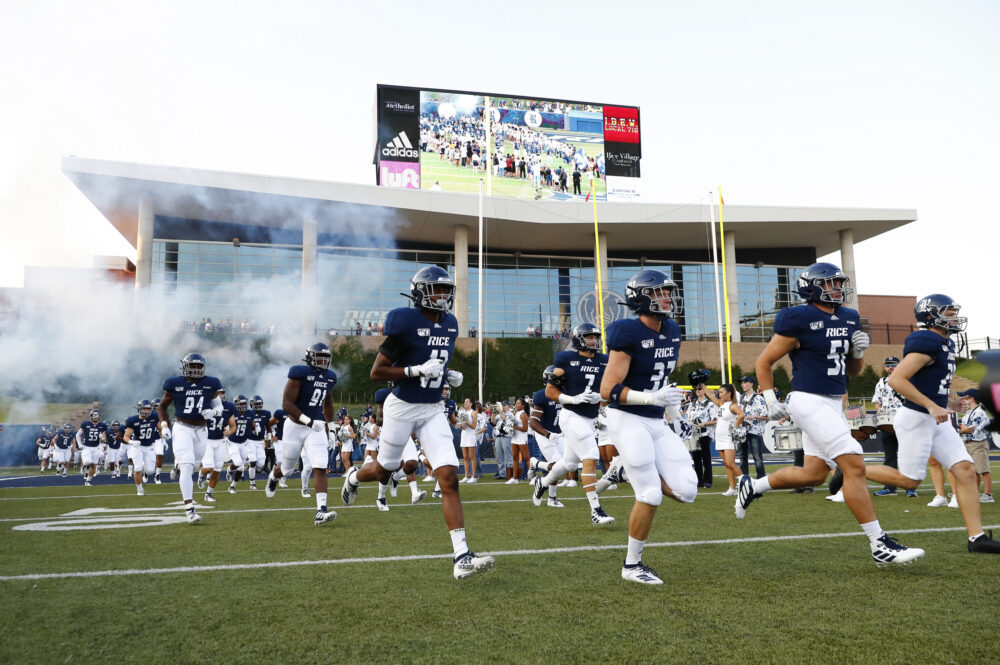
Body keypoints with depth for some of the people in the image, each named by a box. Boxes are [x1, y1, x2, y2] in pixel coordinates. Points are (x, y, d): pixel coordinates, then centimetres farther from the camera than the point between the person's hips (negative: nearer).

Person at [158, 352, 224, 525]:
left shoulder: (210, 384, -1)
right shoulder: (175, 384, -6)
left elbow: (219, 406, 10)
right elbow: (163, 406, 7)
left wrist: (213, 412, -12)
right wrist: (164, 426, -3)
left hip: (201, 431, 4)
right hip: (182, 429, -4)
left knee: (194, 461, 19)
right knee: (187, 466, -14)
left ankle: (178, 465, 59)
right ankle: (190, 510, -15)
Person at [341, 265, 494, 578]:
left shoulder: (449, 324, 5)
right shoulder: (405, 323, -16)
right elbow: (376, 372, -14)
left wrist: (450, 375, 2)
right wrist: (418, 370, -23)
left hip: (433, 411, 5)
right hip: (402, 408, -4)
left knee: (449, 478, -9)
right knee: (384, 472, 18)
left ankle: (462, 557, -9)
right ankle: (354, 476, 56)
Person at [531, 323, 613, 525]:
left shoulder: (604, 362, 5)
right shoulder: (566, 359, -8)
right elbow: (550, 391, -5)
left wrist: (599, 397, -9)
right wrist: (573, 399, -18)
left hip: (590, 420, 7)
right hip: (572, 416, -6)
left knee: (569, 462, 18)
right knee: (591, 459, -16)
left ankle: (543, 482, 46)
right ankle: (596, 511, -12)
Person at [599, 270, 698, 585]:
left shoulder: (671, 331, 7)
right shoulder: (629, 334, -17)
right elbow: (608, 390, -20)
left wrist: (670, 402, 16)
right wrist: (653, 397, -27)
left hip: (657, 423, 7)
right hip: (628, 420, -7)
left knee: (686, 491, -1)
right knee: (650, 495, -7)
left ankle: (636, 473, 25)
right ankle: (631, 565, 12)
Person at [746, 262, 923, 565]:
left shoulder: (848, 318, 11)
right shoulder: (799, 320, -12)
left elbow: (853, 371, 19)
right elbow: (764, 362, -6)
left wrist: (859, 350, -1)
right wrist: (771, 401, -10)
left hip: (833, 404, 9)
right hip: (810, 402, -9)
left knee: (814, 474, 14)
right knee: (854, 466, -12)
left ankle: (752, 486, 32)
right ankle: (880, 545, -4)